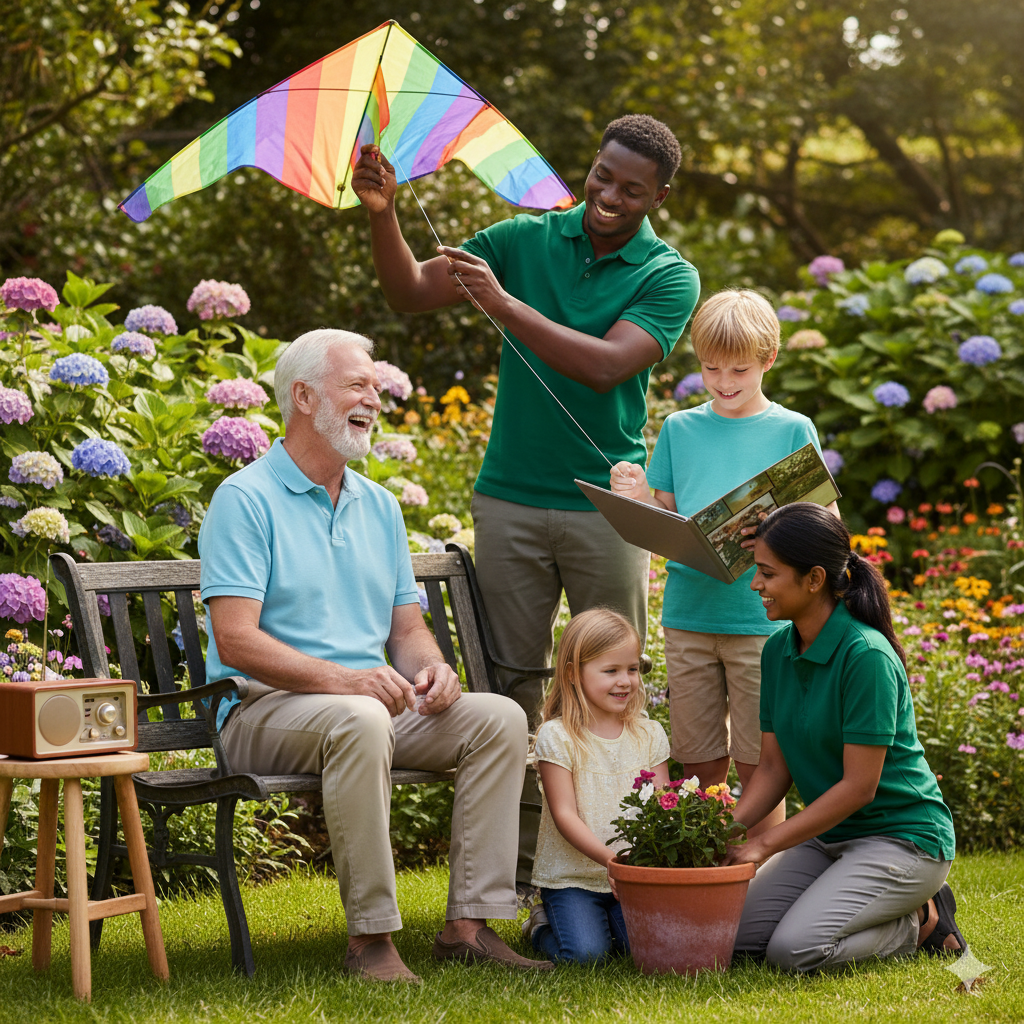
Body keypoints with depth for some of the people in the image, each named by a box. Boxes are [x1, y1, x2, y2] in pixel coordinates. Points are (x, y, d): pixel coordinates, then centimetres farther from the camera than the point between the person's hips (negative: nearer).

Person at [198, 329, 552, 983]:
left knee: (499, 717, -14)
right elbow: (236, 640, -16)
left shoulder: (379, 506, 18)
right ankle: (370, 937, -31)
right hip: (265, 708, -7)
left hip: (377, 701, 7)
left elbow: (408, 626, 19)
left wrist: (432, 668, -6)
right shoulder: (245, 499, -6)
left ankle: (470, 922, -15)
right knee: (360, 721, -38)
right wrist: (341, 679, -29)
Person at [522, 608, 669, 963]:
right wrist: (608, 858, -27)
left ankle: (609, 922, 14)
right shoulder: (556, 737, -8)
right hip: (570, 876, -3)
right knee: (586, 954, -21)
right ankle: (543, 926, 12)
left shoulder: (650, 735, 6)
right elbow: (564, 814, -13)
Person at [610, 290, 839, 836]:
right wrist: (639, 497, -7)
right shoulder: (679, 429, 11)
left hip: (760, 613, -2)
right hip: (687, 612, 2)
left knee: (757, 764, 0)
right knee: (700, 764, 6)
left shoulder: (792, 431, 4)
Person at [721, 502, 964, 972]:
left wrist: (764, 844, -21)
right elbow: (773, 768, 5)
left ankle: (920, 923, 1)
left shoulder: (866, 655, -21)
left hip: (902, 836, -8)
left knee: (794, 949, -24)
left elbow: (859, 786, -21)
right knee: (737, 935, -8)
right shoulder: (778, 650, 3)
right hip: (829, 836, 8)